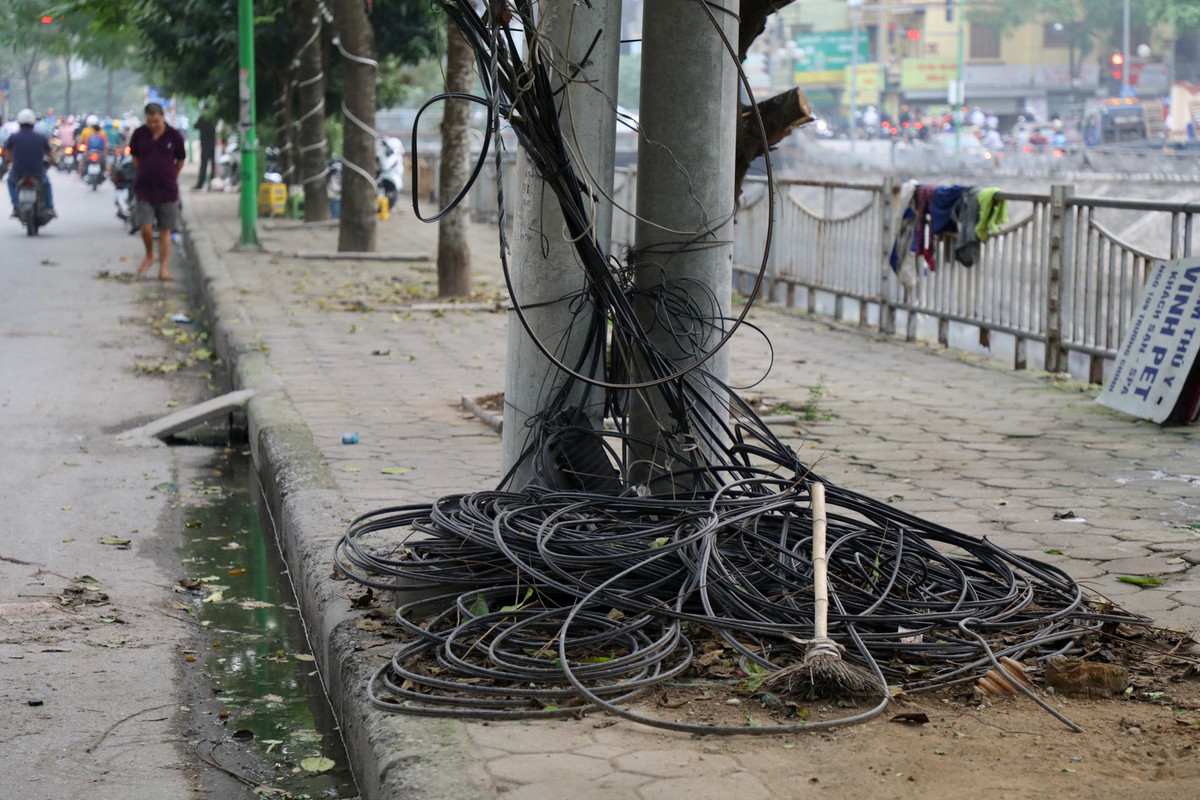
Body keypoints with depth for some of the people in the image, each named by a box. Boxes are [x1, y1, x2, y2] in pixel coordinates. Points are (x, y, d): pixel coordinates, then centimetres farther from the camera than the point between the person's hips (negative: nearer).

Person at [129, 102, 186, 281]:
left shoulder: (174, 136, -3)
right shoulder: (139, 134, -1)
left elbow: (181, 160, 10)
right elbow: (135, 157, 14)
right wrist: (145, 175, 14)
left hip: (168, 190, 0)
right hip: (144, 189, 0)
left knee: (165, 231, 4)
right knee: (146, 228, -10)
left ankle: (163, 268, 10)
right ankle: (149, 255, 19)